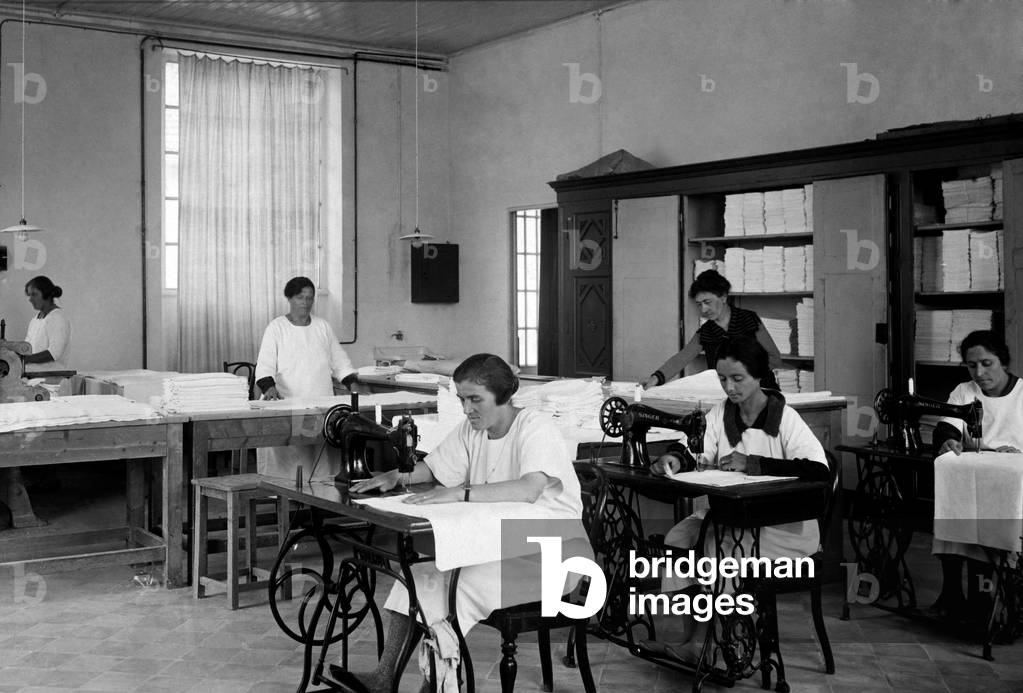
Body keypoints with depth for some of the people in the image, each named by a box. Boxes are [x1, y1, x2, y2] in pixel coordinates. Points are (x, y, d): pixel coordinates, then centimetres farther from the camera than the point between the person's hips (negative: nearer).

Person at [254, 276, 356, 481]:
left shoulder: (322, 327, 15)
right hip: (287, 404, -3)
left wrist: (352, 383, 3)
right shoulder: (276, 328, 3)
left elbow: (340, 362, 18)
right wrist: (268, 387, -23)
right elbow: (265, 364, -5)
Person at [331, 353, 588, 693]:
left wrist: (459, 493, -43)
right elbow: (431, 468, 14)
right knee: (421, 569, -10)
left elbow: (530, 489, -36)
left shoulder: (536, 428, -19)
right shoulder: (471, 429, 6)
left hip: (549, 553, -8)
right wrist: (394, 477, -8)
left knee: (461, 586, -27)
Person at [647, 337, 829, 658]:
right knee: (682, 536, -15)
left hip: (785, 523, -6)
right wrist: (673, 456, -28)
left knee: (726, 544, -29)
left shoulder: (785, 418, -13)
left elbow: (819, 470, -26)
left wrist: (753, 464, -31)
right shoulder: (720, 413, 6)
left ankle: (704, 643, -16)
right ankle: (689, 637, -11)